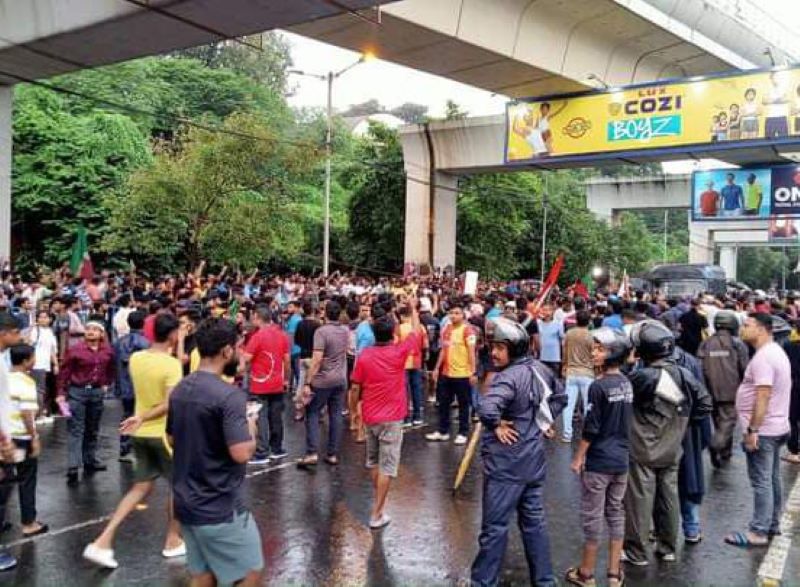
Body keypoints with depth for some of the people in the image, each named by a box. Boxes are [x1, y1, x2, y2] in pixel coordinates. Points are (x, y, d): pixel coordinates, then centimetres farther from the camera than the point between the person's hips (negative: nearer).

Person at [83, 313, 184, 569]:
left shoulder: (135, 358, 0)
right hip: (164, 433, -6)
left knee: (141, 487, 16)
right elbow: (169, 404, -27)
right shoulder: (172, 364, -19)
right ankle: (172, 541, 24)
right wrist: (142, 418, -21)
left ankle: (103, 541, 6)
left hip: (141, 433, 7)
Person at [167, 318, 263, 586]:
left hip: (186, 503, 8)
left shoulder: (179, 390, 5)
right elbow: (242, 453, -26)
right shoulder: (229, 395, -21)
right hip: (221, 509, -8)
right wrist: (250, 426, -8)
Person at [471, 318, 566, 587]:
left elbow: (486, 407, -42)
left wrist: (496, 425, -24)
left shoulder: (509, 376, -25)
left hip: (507, 462, -8)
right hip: (534, 459, 8)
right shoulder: (540, 369, 2)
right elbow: (560, 396, 19)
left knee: (494, 526, 5)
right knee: (534, 521, 18)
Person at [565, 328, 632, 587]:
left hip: (598, 461, -7)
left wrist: (578, 458, -7)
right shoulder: (626, 383, 3)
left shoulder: (598, 386, -19)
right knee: (616, 514, 13)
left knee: (592, 516, 5)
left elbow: (590, 428, -16)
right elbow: (625, 422, 11)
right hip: (621, 460, 7)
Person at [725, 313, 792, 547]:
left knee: (761, 482, -5)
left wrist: (752, 429, -23)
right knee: (772, 480, 17)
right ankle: (772, 525, 26)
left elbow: (763, 396, -26)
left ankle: (758, 532, 0)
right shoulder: (776, 352, 13)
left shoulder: (763, 357, -20)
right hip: (775, 427, 10)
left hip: (763, 430, -10)